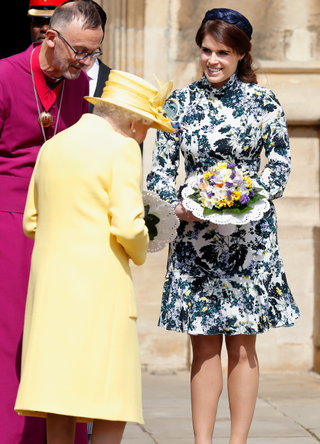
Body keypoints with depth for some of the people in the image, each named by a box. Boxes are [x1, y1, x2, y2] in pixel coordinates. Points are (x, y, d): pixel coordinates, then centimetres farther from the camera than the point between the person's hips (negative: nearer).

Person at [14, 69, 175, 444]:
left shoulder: (51, 147, 13)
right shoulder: (121, 148, -7)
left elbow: (32, 223, 17)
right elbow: (128, 226, -15)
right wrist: (139, 253, 5)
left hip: (49, 283, 6)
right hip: (100, 283, -6)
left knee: (58, 390, 7)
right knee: (112, 398, -1)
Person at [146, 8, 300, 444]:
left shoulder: (262, 101, 1)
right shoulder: (181, 101, 6)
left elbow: (280, 165, 4)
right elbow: (161, 167, 7)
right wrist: (179, 204, -12)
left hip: (249, 235, -1)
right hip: (195, 233, 1)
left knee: (242, 343, 1)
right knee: (204, 345, 2)